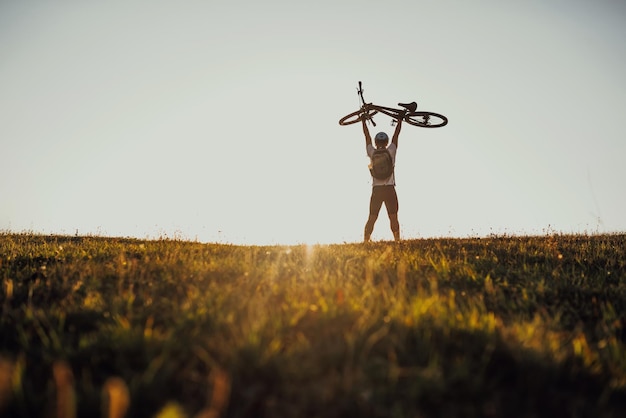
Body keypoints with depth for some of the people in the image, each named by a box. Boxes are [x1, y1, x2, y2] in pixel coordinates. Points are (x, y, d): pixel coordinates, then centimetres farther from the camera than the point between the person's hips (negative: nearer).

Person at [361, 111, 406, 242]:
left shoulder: (372, 153, 2)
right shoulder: (391, 152, 0)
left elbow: (367, 137, 14)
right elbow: (396, 136, 12)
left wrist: (364, 122, 27)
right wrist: (400, 121, 25)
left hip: (376, 189, 1)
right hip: (390, 189, -1)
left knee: (371, 218, 4)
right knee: (393, 218, 0)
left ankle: (365, 242, 1)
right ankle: (397, 241, -5)